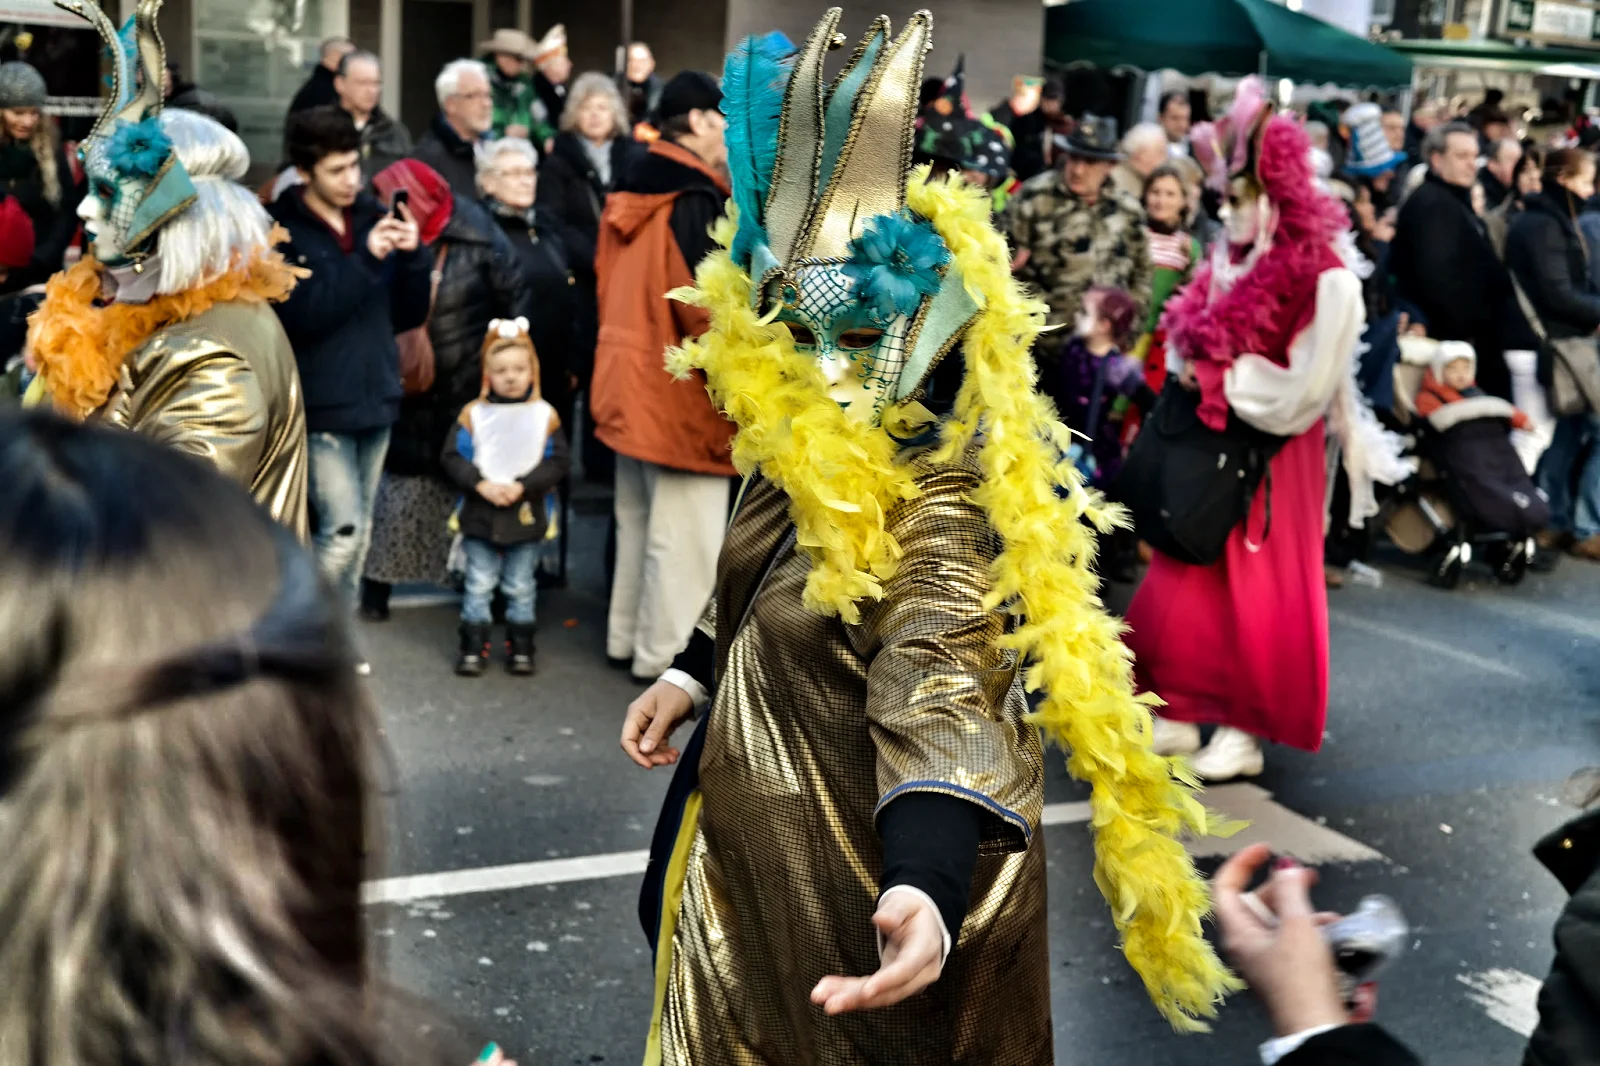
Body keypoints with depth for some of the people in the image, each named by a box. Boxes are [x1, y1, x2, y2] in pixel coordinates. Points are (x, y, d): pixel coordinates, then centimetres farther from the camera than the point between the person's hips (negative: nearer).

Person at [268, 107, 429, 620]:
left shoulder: (374, 216, 6)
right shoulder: (282, 231, -8)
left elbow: (408, 314, 9)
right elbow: (302, 316, -20)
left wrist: (412, 257, -9)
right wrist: (365, 259, -23)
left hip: (376, 398, 5)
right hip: (320, 404, -5)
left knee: (360, 530, 11)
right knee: (344, 528, -10)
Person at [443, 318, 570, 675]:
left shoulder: (545, 415, -2)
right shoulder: (473, 413, -2)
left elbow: (556, 462, -6)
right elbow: (453, 456, -5)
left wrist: (522, 486, -17)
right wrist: (480, 484, -17)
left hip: (527, 514, 0)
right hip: (480, 514, 0)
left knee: (520, 587, 10)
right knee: (479, 584, 7)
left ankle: (521, 646, 21)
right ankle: (473, 648, 15)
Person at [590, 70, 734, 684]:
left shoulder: (632, 194, 10)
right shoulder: (694, 201, -18)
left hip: (630, 383, 10)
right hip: (681, 395, -10)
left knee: (637, 520, 20)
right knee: (685, 533, 0)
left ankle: (625, 639, 30)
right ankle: (666, 655, 7)